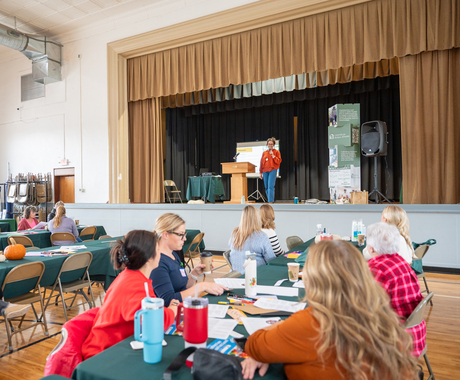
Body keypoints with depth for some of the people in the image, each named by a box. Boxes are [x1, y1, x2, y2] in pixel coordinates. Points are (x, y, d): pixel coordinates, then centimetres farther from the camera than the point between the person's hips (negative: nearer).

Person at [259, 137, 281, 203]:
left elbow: (278, 161, -2)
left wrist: (273, 155, -11)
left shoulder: (276, 152, 7)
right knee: (266, 187, 4)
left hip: (273, 170, -4)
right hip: (265, 171, 4)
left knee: (271, 186, -16)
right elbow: (261, 163, 16)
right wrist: (261, 172, 13)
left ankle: (271, 201, -17)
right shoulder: (264, 153, 16)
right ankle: (270, 200, 12)